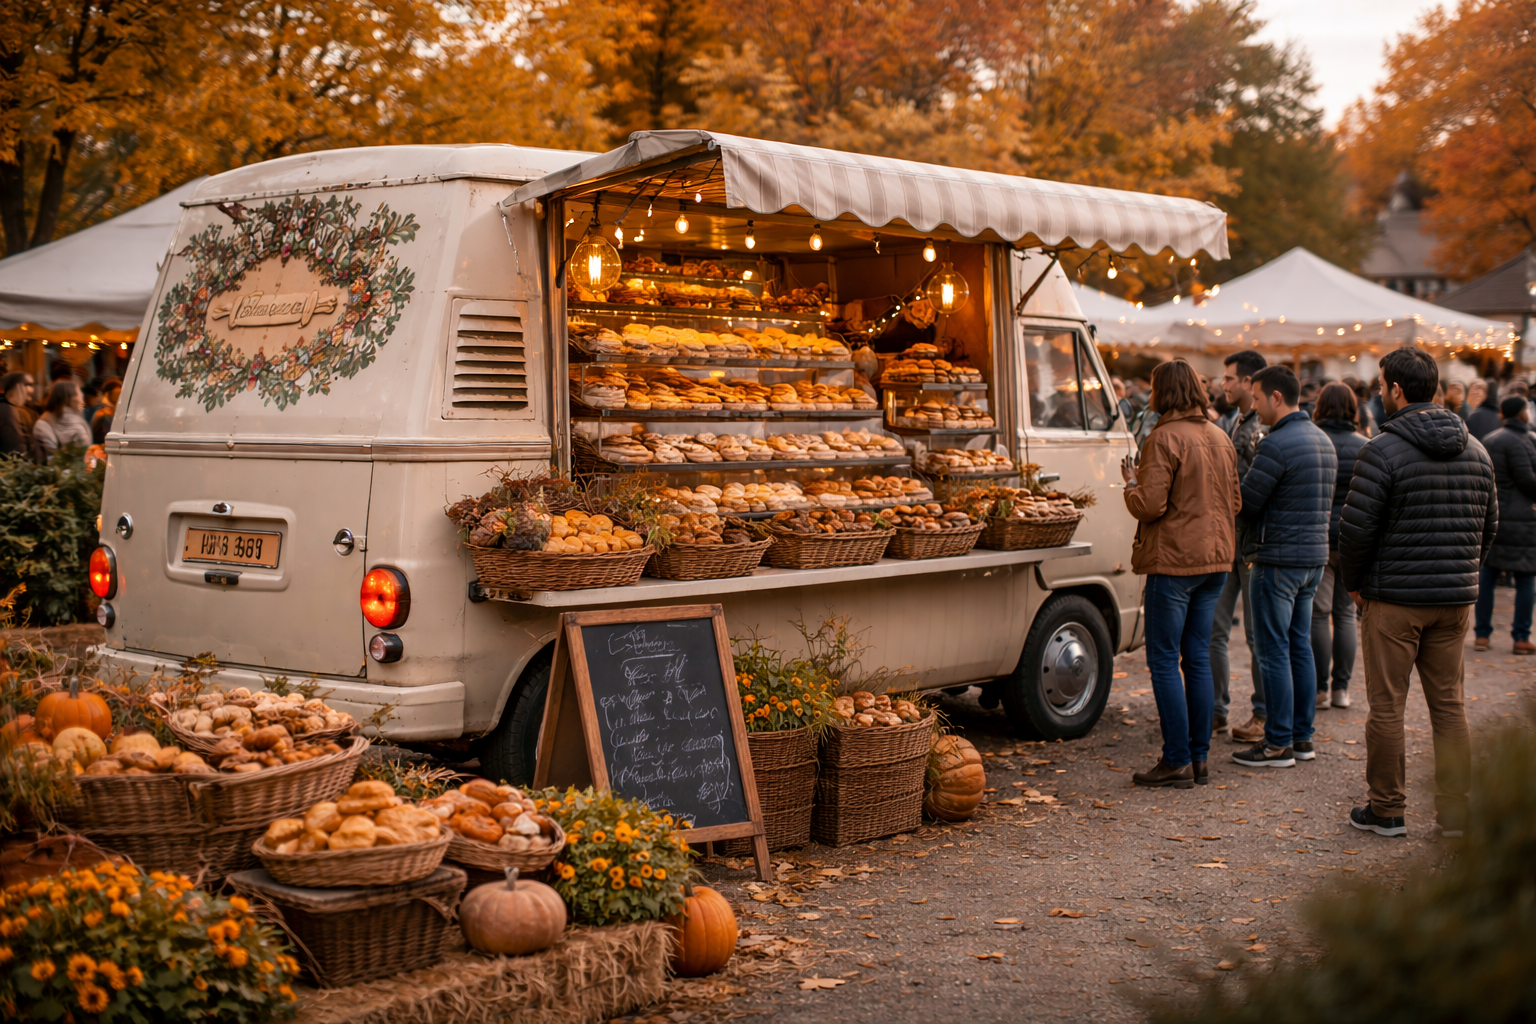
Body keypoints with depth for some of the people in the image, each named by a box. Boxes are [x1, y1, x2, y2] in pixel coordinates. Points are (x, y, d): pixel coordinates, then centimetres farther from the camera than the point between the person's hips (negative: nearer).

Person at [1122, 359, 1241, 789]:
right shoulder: (1220, 438, 11)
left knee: (1164, 661, -1)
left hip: (1175, 559, -8)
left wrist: (1131, 481, 0)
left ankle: (1178, 761, -1)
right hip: (1215, 558, 8)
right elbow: (1233, 502, 18)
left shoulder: (1164, 438, -14)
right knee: (1198, 659, 12)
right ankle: (1200, 757, 15)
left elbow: (1149, 505, -18)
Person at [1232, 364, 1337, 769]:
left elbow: (1244, 501, -16)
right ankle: (1302, 736, 19)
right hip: (1314, 555, 9)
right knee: (1300, 647, 14)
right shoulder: (1322, 440, 14)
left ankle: (1279, 743, 0)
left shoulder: (1277, 444, -17)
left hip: (1278, 560, -9)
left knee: (1275, 652, -3)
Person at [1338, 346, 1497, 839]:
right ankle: (1455, 811, 13)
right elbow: (1489, 526, 14)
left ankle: (1387, 809, 10)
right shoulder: (1476, 451, 7)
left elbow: (1356, 529, -13)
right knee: (1449, 704, 11)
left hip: (1394, 599, -5)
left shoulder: (1383, 450, -13)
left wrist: (1353, 582, 2)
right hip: (1456, 600, 6)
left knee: (1386, 706, 4)